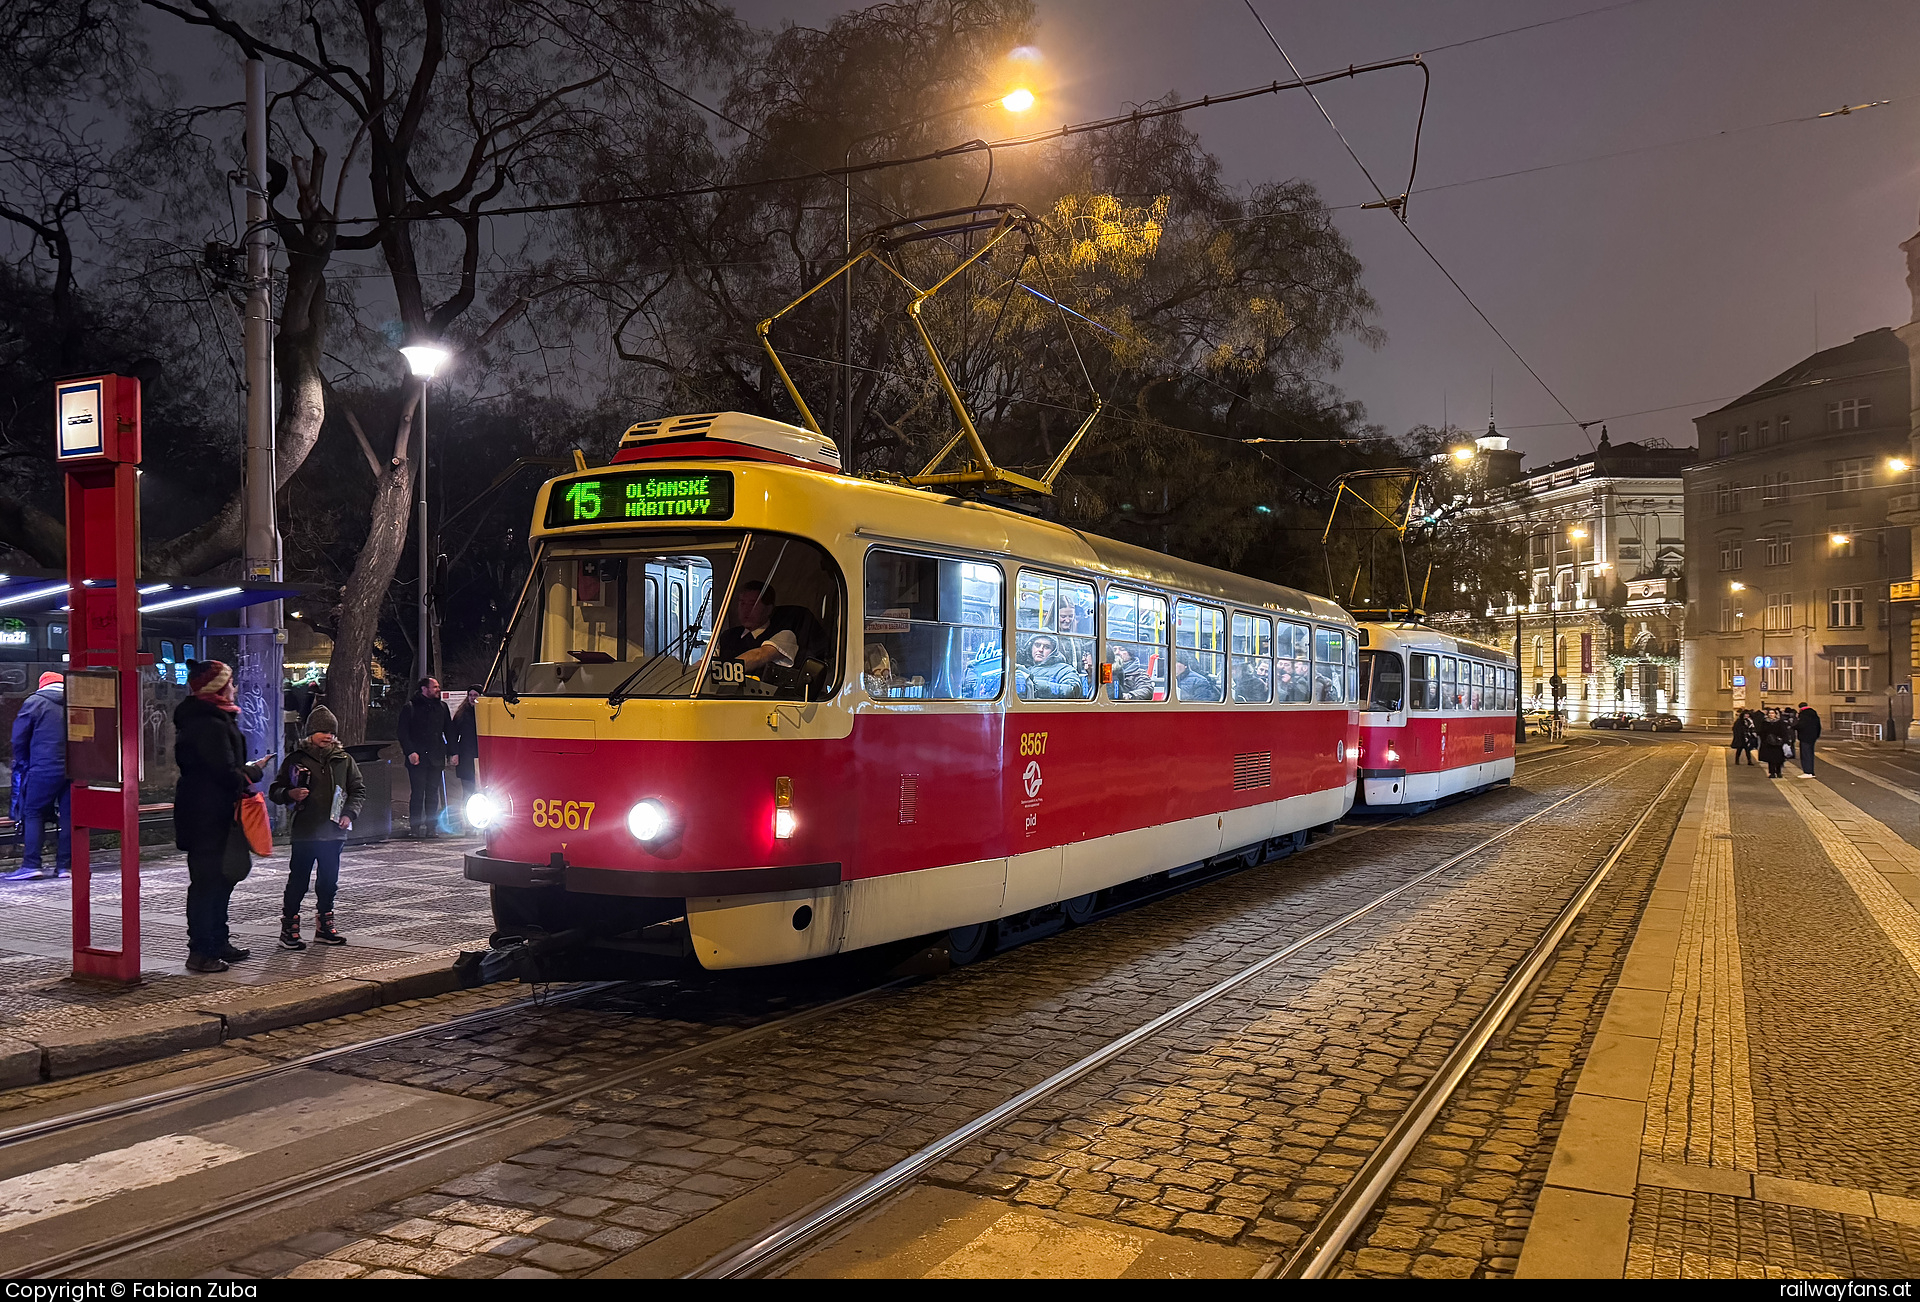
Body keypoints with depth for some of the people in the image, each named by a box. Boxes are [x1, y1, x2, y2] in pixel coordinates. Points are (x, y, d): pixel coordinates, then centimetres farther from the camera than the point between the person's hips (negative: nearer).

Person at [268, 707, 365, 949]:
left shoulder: (344, 760, 8)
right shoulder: (296, 759, 1)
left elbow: (359, 790, 13)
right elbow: (274, 791, 5)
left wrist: (349, 813, -2)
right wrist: (290, 794, -16)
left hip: (333, 832, 3)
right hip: (304, 832, -3)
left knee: (329, 880, 11)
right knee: (298, 880, -2)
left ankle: (324, 927, 22)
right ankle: (289, 928, 7)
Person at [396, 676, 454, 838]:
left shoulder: (442, 707, 12)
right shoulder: (409, 708, 0)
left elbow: (449, 731, 16)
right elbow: (403, 733, -2)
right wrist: (410, 752, -12)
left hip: (436, 757, 4)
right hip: (417, 758, -3)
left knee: (433, 794, 6)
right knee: (417, 793, -3)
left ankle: (432, 827, 11)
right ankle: (415, 827, 5)